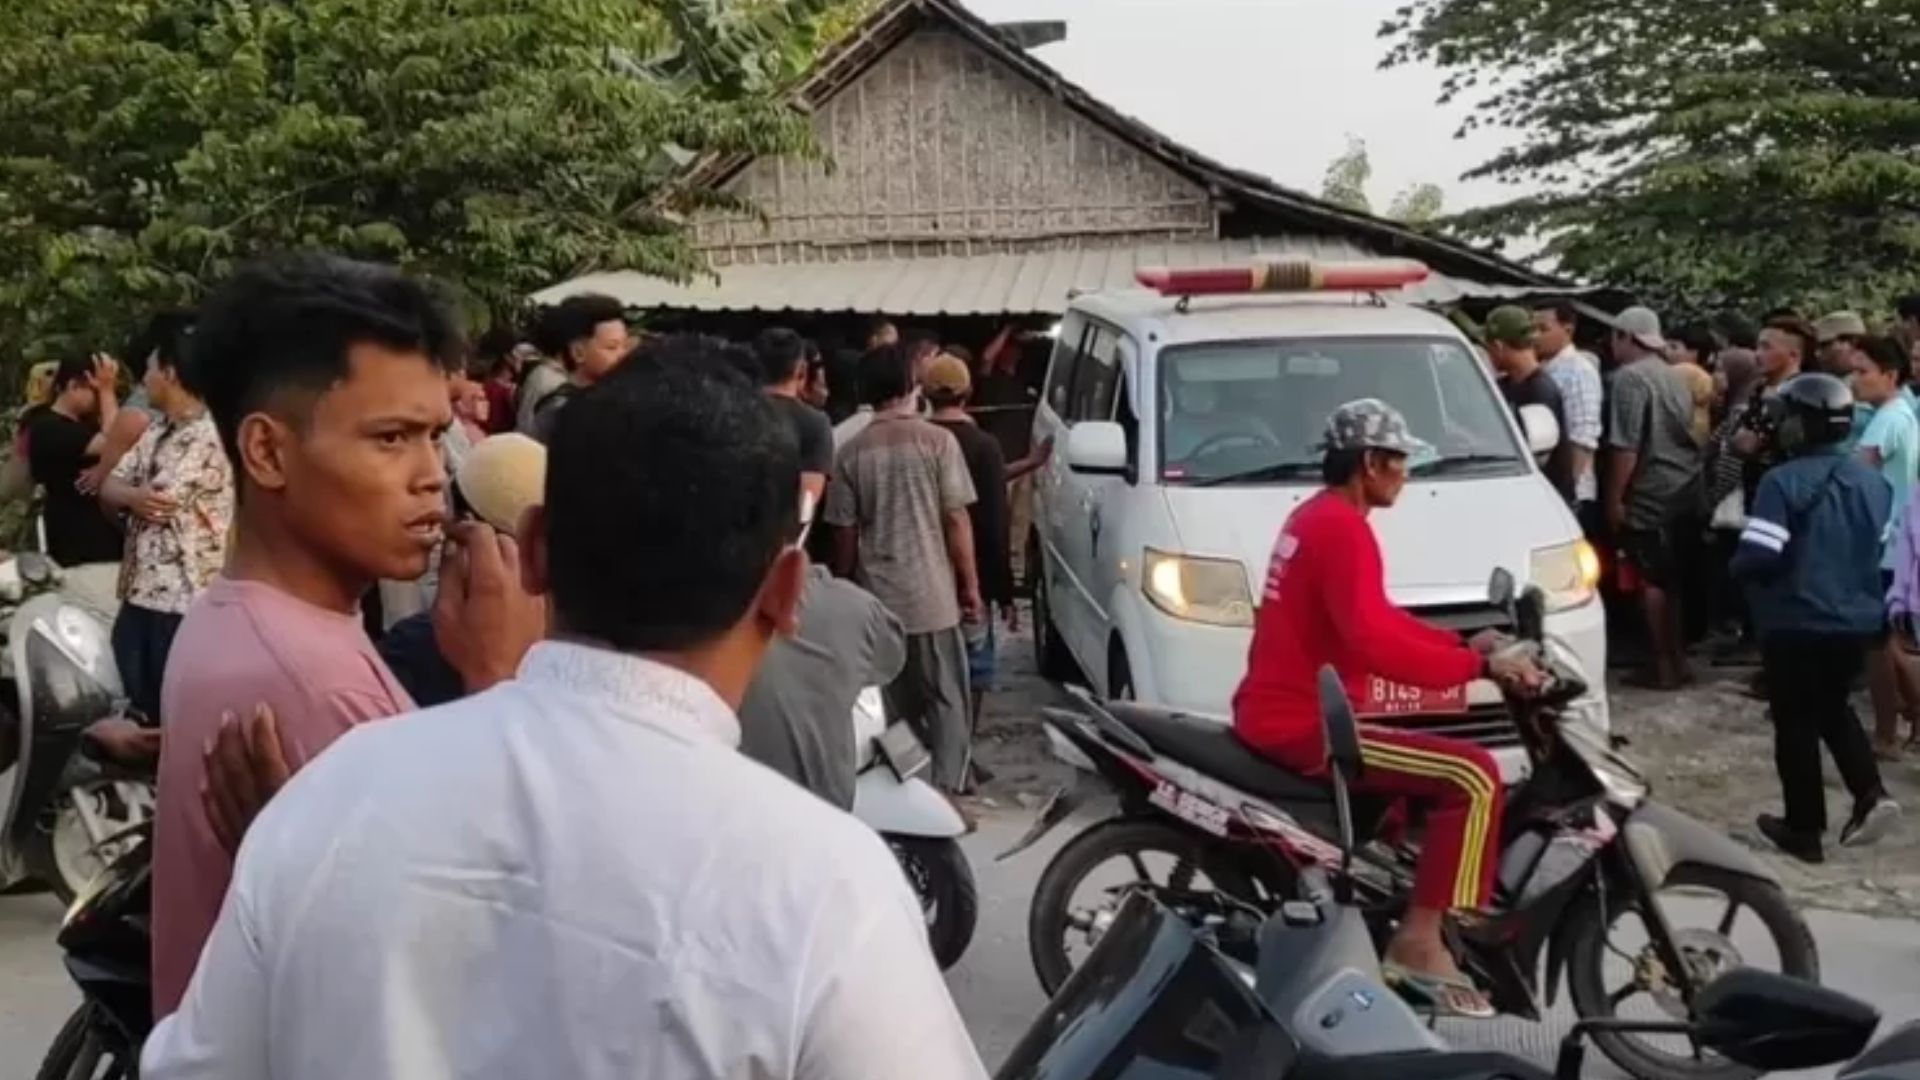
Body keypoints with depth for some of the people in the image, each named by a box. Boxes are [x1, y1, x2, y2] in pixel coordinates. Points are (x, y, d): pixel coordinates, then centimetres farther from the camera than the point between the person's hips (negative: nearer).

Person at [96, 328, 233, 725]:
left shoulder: (209, 436, -14)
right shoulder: (154, 434, 16)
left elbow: (162, 500, -19)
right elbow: (109, 489, 10)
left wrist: (127, 496, 2)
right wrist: (132, 495, -13)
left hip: (185, 603, -9)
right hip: (139, 593, 9)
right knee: (133, 702, 14)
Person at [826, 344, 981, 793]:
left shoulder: (851, 452, 0)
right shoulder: (937, 440, -6)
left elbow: (845, 535, 2)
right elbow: (956, 520, -6)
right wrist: (970, 586, 2)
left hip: (875, 598, 3)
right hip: (932, 594, -2)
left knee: (892, 708, 13)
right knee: (947, 701, 7)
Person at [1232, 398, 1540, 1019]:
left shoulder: (1316, 515, 17)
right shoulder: (1342, 527, -17)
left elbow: (1377, 621, 22)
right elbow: (1375, 644, -28)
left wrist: (1463, 644, 12)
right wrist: (1480, 666, -22)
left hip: (1280, 714, 11)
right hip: (1302, 726, -11)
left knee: (1431, 768, 28)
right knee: (1473, 776, -15)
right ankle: (1419, 943, -13)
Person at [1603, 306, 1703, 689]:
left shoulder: (1630, 377, -13)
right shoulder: (1675, 375, 14)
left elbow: (1626, 445, -18)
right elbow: (1686, 432, 19)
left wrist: (1614, 498, -13)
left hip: (1651, 495, -8)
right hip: (1685, 489, 8)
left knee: (1652, 580, -1)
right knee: (1672, 579, 15)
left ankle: (1664, 665, 3)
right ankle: (1677, 658, 21)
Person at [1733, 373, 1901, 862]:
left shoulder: (1783, 482, -18)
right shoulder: (1873, 482, 4)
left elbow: (1758, 557, -23)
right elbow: (1885, 549, 14)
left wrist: (1739, 566, -2)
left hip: (1796, 624, -6)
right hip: (1857, 621, 6)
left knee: (1796, 724, 6)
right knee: (1834, 708, 24)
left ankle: (1804, 830, 13)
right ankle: (1871, 795, 7)